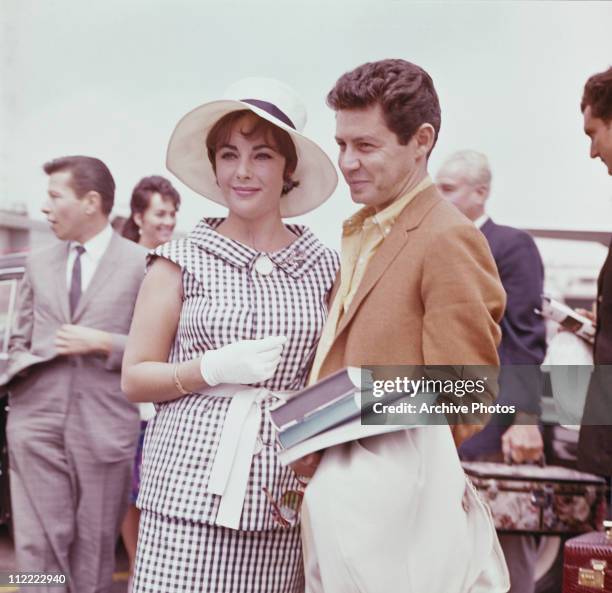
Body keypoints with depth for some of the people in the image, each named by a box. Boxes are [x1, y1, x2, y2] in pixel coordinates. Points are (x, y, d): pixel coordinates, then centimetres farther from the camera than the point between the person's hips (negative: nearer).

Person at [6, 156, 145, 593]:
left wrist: (104, 343, -14)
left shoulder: (142, 264, -1)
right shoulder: (38, 264, 14)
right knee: (38, 545, 2)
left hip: (104, 424, -3)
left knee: (94, 553, 9)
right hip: (37, 421, 3)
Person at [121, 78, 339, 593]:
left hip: (283, 497, 2)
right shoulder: (182, 261, 2)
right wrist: (213, 368, -12)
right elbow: (135, 379, 4)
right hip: (192, 491, -1)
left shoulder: (324, 267, 7)